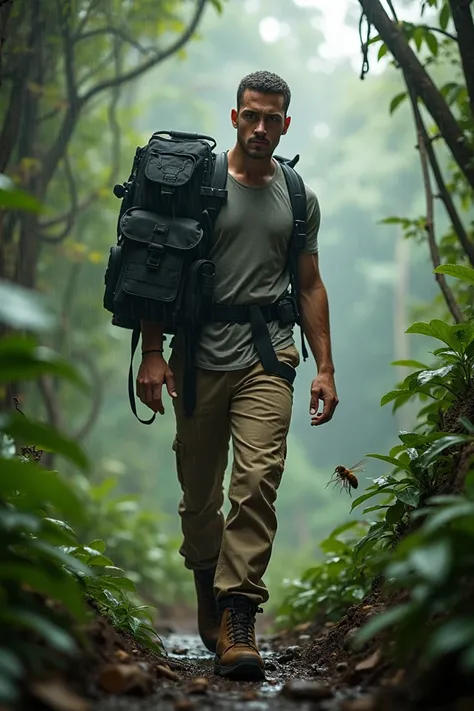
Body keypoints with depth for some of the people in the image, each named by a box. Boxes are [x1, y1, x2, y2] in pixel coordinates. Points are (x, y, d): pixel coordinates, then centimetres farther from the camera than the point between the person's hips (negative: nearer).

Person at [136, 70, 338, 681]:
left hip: (268, 361, 1)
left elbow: (310, 287, 16)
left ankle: (237, 620, -16)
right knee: (199, 494, 7)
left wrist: (325, 368, 9)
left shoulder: (300, 199, 12)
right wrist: (153, 353, -8)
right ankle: (210, 599, 29)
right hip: (199, 360, -1)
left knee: (257, 482, -15)